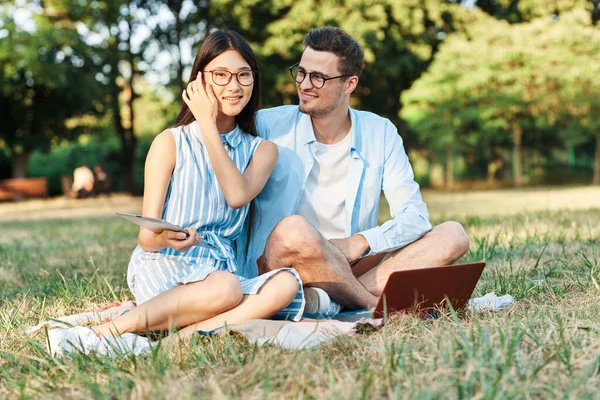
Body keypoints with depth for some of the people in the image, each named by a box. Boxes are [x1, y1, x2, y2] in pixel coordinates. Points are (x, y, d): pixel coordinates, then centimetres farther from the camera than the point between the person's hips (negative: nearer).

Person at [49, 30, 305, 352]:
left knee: (285, 285, -29)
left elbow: (238, 196, -13)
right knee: (226, 288, -37)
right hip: (161, 267, -4)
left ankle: (182, 334, -31)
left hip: (219, 268, 4)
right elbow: (147, 236, -3)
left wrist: (208, 125, -8)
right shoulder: (171, 143, 2)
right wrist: (164, 238, -28)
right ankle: (114, 329, -26)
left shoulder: (261, 150, 12)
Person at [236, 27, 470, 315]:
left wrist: (360, 242, -19)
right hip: (276, 262, -4)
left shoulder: (381, 134, 5)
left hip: (351, 266, 4)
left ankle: (329, 300, -28)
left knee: (452, 235, -14)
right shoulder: (267, 126, -2)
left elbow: (415, 216, -2)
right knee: (293, 230, -38)